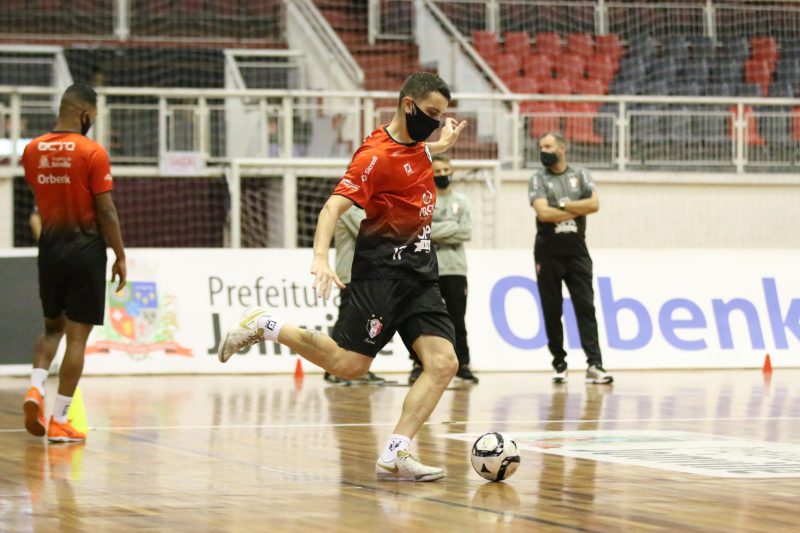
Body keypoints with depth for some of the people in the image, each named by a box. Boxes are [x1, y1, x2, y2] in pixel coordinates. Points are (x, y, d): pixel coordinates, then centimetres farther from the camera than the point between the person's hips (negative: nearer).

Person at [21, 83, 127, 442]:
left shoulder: (32, 150, 2)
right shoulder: (92, 153, -12)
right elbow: (106, 211, -12)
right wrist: (120, 256, -4)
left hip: (50, 246, 5)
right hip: (85, 249, -5)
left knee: (53, 327, 21)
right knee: (77, 335, 1)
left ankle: (36, 388, -5)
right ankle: (59, 420, 0)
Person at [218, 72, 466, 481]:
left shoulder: (416, 145, 10)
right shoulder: (377, 154, -16)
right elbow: (334, 207, -26)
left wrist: (445, 142, 31)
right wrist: (321, 258, -39)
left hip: (420, 271, 8)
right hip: (383, 270, -8)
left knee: (443, 363, -9)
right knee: (349, 364, -10)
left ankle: (395, 456, -13)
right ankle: (265, 327, 11)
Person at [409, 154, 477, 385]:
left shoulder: (461, 201, 10)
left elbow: (466, 233, -1)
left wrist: (437, 231, -9)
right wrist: (452, 228, -10)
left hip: (455, 269, 2)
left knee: (457, 318, 4)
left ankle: (462, 364, 9)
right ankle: (419, 364, 5)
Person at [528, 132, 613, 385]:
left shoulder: (581, 175, 6)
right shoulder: (538, 179, 1)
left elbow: (594, 204, -8)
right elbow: (543, 213, -15)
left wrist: (562, 205, -13)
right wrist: (577, 211, -9)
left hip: (577, 252, 1)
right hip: (548, 254, 0)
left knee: (586, 307, -7)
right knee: (552, 311, 3)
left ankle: (594, 365, -13)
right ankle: (559, 365, 10)